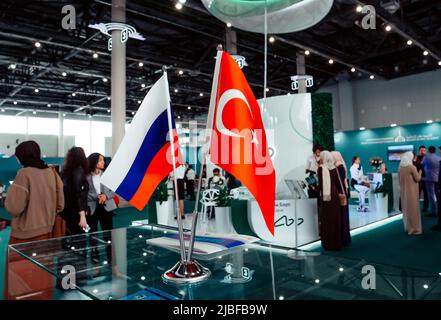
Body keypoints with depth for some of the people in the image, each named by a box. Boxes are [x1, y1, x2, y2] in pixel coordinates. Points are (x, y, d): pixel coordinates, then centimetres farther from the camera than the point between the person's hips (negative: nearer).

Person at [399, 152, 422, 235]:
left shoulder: (400, 167, 3)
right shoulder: (412, 167, -15)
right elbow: (418, 179, -10)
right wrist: (420, 172, 7)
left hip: (403, 191, 6)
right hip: (411, 191, -6)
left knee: (406, 209, 14)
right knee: (413, 209, 1)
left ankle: (407, 227, 23)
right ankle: (414, 228, 6)